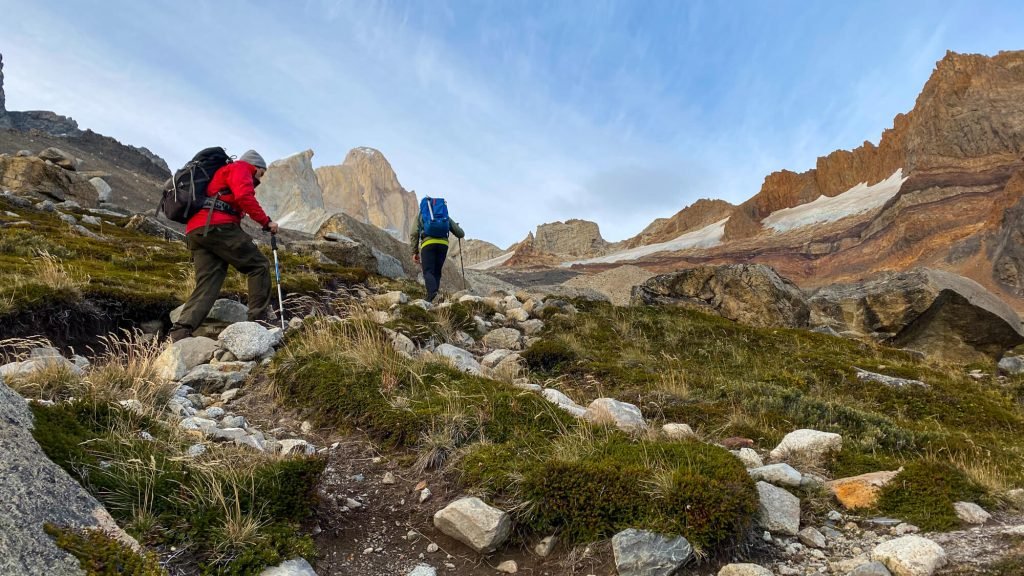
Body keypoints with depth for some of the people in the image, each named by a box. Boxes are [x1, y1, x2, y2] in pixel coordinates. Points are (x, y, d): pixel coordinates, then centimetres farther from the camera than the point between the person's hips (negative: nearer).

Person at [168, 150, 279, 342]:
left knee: (206, 286, -1)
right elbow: (244, 197, -11)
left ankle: (179, 334, -16)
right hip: (217, 227, -9)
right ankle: (258, 322, -6)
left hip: (195, 232, 9)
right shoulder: (240, 168, 10)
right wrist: (266, 221, -5)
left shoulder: (223, 173, 38)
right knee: (259, 265, -1)